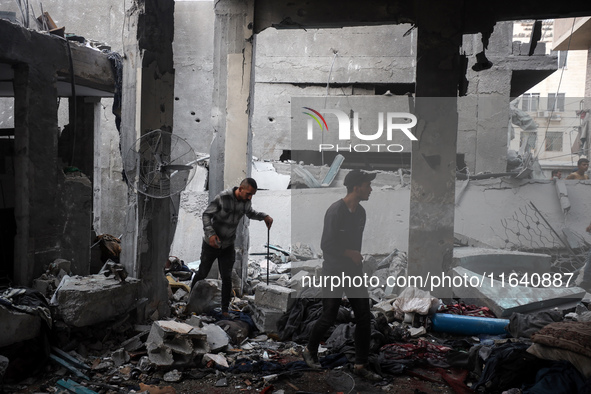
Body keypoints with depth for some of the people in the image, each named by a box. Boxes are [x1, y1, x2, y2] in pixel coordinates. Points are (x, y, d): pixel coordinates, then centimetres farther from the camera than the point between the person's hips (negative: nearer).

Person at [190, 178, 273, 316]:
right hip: (211, 243, -4)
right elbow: (206, 214, -17)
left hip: (228, 246, 4)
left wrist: (264, 216, -3)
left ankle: (224, 310, 15)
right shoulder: (223, 198, -25)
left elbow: (250, 213, 15)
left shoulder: (246, 201, -7)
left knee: (227, 279, 2)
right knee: (202, 273, 12)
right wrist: (210, 233, -30)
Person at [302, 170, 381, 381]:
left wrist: (357, 258, 16)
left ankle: (360, 365, 12)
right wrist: (350, 253, -12)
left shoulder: (361, 212, 5)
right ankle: (310, 351, 30)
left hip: (354, 271, 7)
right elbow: (326, 245, -21)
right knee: (329, 317, 3)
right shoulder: (335, 211, -19)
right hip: (334, 273, -7)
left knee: (364, 317, 2)